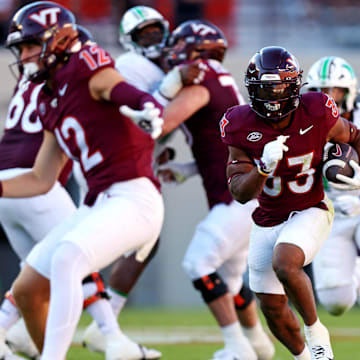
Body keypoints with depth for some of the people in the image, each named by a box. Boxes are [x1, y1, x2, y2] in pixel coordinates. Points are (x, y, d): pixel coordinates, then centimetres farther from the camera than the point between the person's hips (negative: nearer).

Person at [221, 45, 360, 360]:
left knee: (284, 265, -33)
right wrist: (264, 167, -36)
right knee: (274, 310, 7)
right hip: (268, 220, 3)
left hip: (310, 212, -3)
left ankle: (316, 331, -9)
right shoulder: (242, 126, -14)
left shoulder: (316, 115, -17)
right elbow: (241, 193, -17)